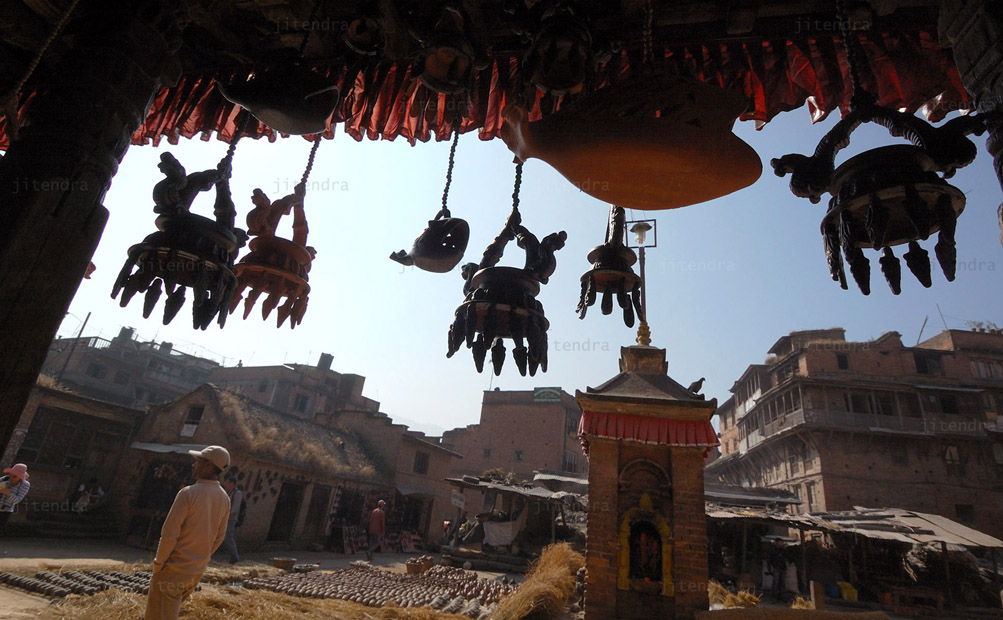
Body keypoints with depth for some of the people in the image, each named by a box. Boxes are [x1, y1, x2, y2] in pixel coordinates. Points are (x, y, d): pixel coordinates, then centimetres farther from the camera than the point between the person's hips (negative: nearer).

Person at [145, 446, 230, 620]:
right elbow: (219, 537, 7)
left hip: (173, 567, -6)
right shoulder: (224, 499, -1)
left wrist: (158, 562, -5)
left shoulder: (188, 493, -20)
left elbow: (169, 534, -20)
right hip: (197, 570, 6)